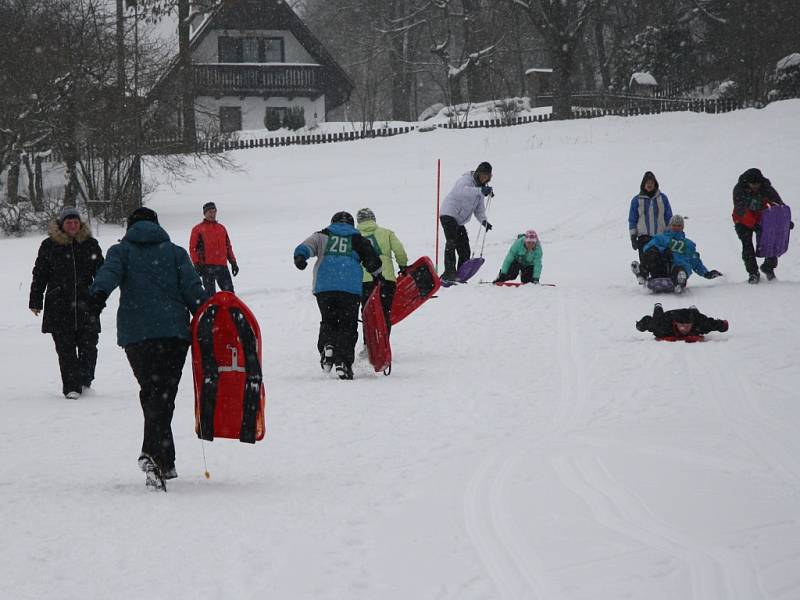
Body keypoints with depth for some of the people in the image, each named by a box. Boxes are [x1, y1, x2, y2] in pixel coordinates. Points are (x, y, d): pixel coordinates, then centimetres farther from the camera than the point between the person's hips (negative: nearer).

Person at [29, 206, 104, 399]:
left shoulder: (90, 244, 9)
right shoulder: (49, 246, 4)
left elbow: (100, 271, 16)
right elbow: (39, 275, 8)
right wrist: (35, 301, 5)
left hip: (85, 304, 1)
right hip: (59, 307, -1)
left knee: (88, 347, -2)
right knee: (66, 349, -2)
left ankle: (85, 381, 16)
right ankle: (71, 387, 1)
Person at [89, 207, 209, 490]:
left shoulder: (121, 251, 13)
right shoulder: (175, 252, 14)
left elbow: (109, 273, -9)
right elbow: (192, 287, 3)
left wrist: (99, 293, -26)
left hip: (134, 334, 1)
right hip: (173, 330, -1)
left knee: (150, 392, 10)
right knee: (163, 395, -1)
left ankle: (165, 462, 5)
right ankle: (153, 452, -20)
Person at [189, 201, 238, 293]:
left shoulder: (221, 228, 19)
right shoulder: (198, 229, 5)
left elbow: (228, 246, 22)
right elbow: (193, 248, 1)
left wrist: (233, 262, 17)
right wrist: (197, 264, -9)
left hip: (222, 266, 4)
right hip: (207, 267, -4)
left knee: (229, 292, -1)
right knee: (210, 294, -4)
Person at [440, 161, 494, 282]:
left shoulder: (479, 187, 16)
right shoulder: (466, 180, -12)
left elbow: (479, 208, 19)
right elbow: (461, 190, -37)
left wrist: (483, 220, -1)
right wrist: (481, 191, -48)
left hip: (460, 221, 9)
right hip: (449, 214, -9)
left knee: (464, 249, 7)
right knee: (452, 242, -23)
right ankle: (449, 273, -29)